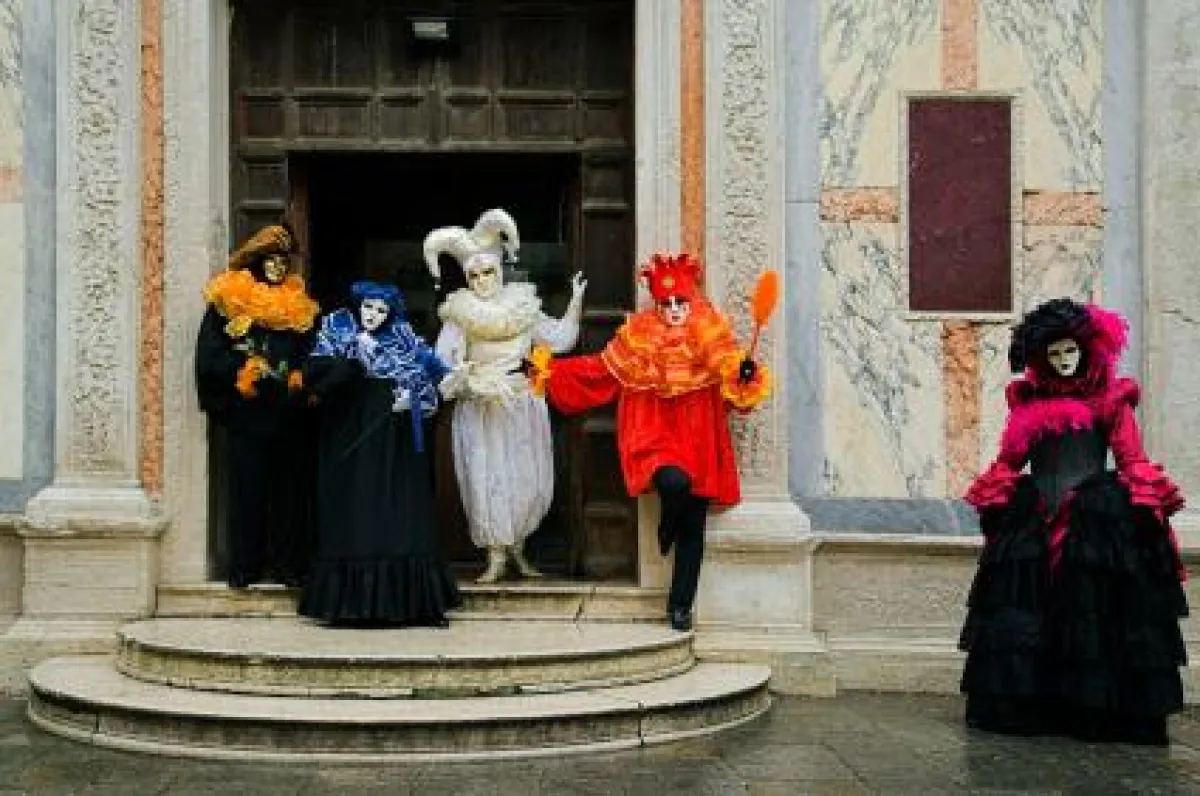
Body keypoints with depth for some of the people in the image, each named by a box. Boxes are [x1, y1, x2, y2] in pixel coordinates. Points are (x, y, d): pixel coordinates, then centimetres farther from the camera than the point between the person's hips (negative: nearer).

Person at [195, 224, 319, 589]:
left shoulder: (299, 308, 14)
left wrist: (300, 380, -6)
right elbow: (209, 357, -2)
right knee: (247, 489, -2)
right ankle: (244, 565, 5)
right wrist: (245, 371, -14)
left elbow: (311, 358, 14)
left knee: (288, 487, 3)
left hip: (287, 413, 3)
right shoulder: (227, 304, 3)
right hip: (245, 412, -3)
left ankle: (287, 564, 9)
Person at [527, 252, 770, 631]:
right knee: (675, 482, -33)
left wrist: (747, 376, -23)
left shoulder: (713, 340, 2)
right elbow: (598, 371, 10)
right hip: (654, 437, -1)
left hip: (698, 445, 1)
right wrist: (548, 371, 7)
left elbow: (734, 392, -1)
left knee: (693, 529, 3)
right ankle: (667, 527, 3)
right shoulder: (639, 337, 3)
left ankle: (681, 606, 16)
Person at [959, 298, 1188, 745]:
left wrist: (1146, 503, -9)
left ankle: (1098, 713, 1)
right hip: (1034, 520, 3)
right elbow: (1010, 459, 12)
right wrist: (996, 501, 2)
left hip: (1098, 519, -2)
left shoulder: (1111, 400, 7)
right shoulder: (1028, 400, 14)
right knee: (1027, 613, -3)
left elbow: (1132, 460, 1)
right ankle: (1025, 707, 4)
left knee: (1093, 606, -5)